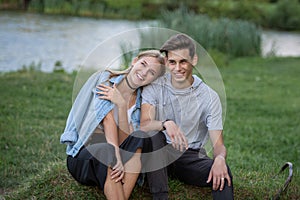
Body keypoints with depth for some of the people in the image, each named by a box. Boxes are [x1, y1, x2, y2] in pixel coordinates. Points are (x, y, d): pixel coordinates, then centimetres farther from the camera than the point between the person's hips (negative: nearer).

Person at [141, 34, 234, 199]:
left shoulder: (209, 97, -4)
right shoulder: (154, 88, -3)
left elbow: (218, 143, -8)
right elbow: (144, 126, -18)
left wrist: (220, 158, -33)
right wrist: (166, 123, -40)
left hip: (192, 157, 0)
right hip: (159, 156, 1)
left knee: (222, 172, -30)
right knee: (154, 135, -32)